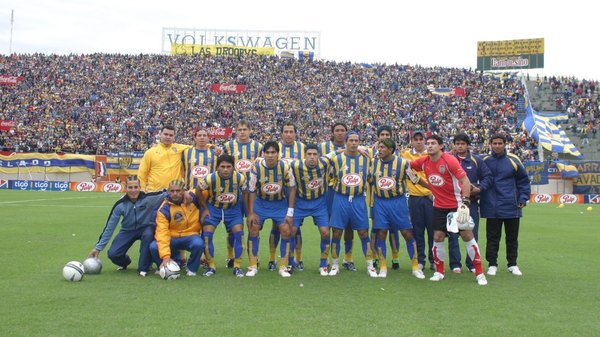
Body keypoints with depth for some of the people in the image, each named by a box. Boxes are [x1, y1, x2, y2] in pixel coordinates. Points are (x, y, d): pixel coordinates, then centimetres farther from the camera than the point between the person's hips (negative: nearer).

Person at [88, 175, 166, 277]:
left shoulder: (148, 198, -20)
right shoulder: (120, 204, -16)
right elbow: (109, 227, -10)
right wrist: (98, 247, -8)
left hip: (145, 228, -2)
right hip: (128, 230, 2)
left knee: (148, 235, -38)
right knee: (112, 254, -17)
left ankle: (144, 268, -16)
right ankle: (125, 261, 24)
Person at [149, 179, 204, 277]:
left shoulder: (193, 197, -9)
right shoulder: (164, 209, -15)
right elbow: (162, 232, -24)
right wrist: (165, 256, -33)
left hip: (190, 236, 0)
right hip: (172, 238, 0)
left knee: (198, 244, -34)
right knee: (154, 247, -26)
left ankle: (192, 268, -2)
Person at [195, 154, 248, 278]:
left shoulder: (240, 178, -20)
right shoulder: (211, 178, -25)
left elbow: (245, 192, 0)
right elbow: (198, 190, -7)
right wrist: (205, 208, -3)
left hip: (233, 208, 1)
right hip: (213, 208, -1)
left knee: (239, 233, -12)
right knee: (207, 234, -12)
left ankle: (237, 266, 2)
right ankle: (211, 266, 4)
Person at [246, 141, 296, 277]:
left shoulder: (285, 167, -20)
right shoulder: (257, 167, -20)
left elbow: (292, 188, -9)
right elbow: (252, 191, -10)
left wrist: (290, 211, -10)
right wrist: (251, 212, -12)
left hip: (280, 203, 0)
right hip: (261, 202, 0)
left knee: (286, 231, -8)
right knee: (253, 230, -6)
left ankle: (283, 267, 6)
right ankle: (253, 266, 6)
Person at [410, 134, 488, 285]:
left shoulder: (450, 160, -17)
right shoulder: (424, 162, -2)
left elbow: (465, 180, -19)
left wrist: (465, 201, -25)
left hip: (456, 205, -4)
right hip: (439, 206, 4)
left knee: (467, 236, -2)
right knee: (438, 237, 2)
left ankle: (479, 273, 7)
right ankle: (439, 272, 17)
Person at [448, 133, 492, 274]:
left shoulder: (477, 160, 2)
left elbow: (487, 176, 3)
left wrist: (479, 188, -10)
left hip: (471, 201, 1)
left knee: (472, 234, 5)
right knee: (453, 234, 1)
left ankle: (472, 263, 16)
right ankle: (455, 264, 9)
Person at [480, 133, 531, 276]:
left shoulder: (513, 160, -1)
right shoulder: (485, 161, 0)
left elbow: (523, 181, 7)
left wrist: (523, 198, 1)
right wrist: (478, 191, -1)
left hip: (511, 207, 1)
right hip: (492, 207, 0)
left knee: (512, 238, 11)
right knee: (492, 238, 4)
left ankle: (512, 264, 23)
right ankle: (492, 264, 15)